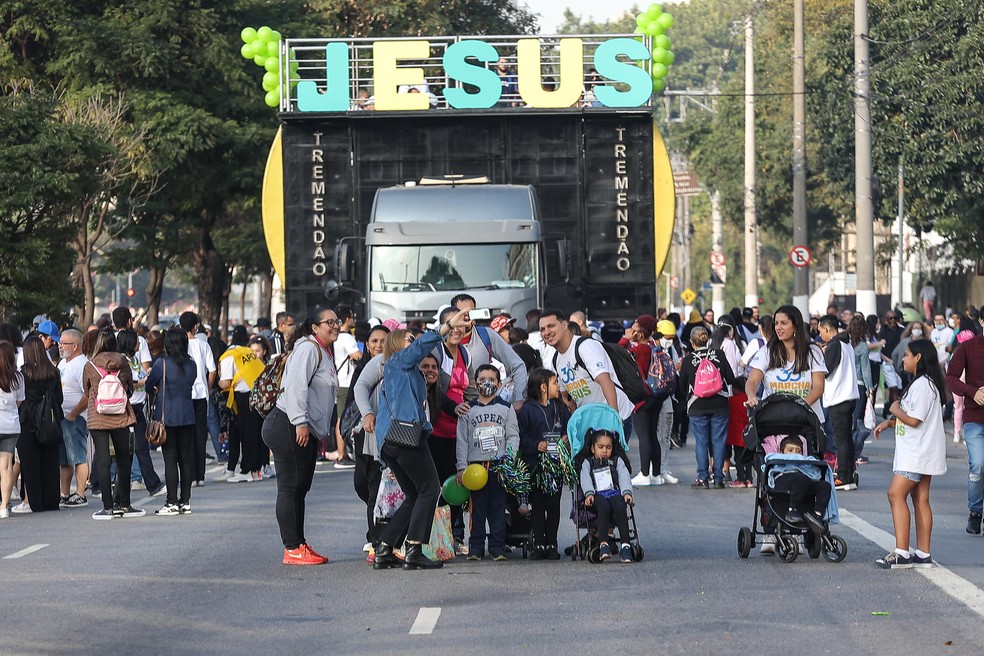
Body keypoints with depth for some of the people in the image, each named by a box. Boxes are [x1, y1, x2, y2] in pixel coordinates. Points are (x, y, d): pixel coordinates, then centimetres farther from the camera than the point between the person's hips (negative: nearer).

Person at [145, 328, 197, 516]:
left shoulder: (162, 364, -11)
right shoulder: (192, 365, 2)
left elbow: (149, 385, 2)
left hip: (167, 417, -4)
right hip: (188, 416, 4)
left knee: (170, 459, -2)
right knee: (186, 458, 7)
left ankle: (172, 503, -3)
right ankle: (185, 501, 10)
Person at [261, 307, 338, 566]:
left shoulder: (324, 353, 22)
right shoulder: (308, 349, -11)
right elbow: (296, 386, -21)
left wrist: (328, 430, 26)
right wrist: (300, 422, -26)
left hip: (306, 431, 11)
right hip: (289, 427, -11)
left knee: (300, 489, 12)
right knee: (290, 487, -7)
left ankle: (299, 546, 17)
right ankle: (292, 549, -8)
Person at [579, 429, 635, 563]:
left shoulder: (617, 461, 27)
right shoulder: (587, 463, 23)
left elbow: (624, 477, 11)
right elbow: (585, 479, 5)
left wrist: (627, 492, -10)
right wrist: (589, 493, -17)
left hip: (615, 492, 1)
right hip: (597, 495, -1)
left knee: (620, 507, -35)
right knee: (604, 507, -37)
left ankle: (625, 545, -39)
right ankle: (604, 544, -42)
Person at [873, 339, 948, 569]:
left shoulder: (922, 384, -17)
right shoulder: (922, 383, 18)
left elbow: (913, 420, -22)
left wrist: (896, 410, -4)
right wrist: (889, 422, 12)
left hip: (917, 453, -11)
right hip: (921, 452, 11)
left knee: (896, 494, -13)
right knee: (920, 498, 9)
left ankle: (902, 553, -18)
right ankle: (923, 554, 9)